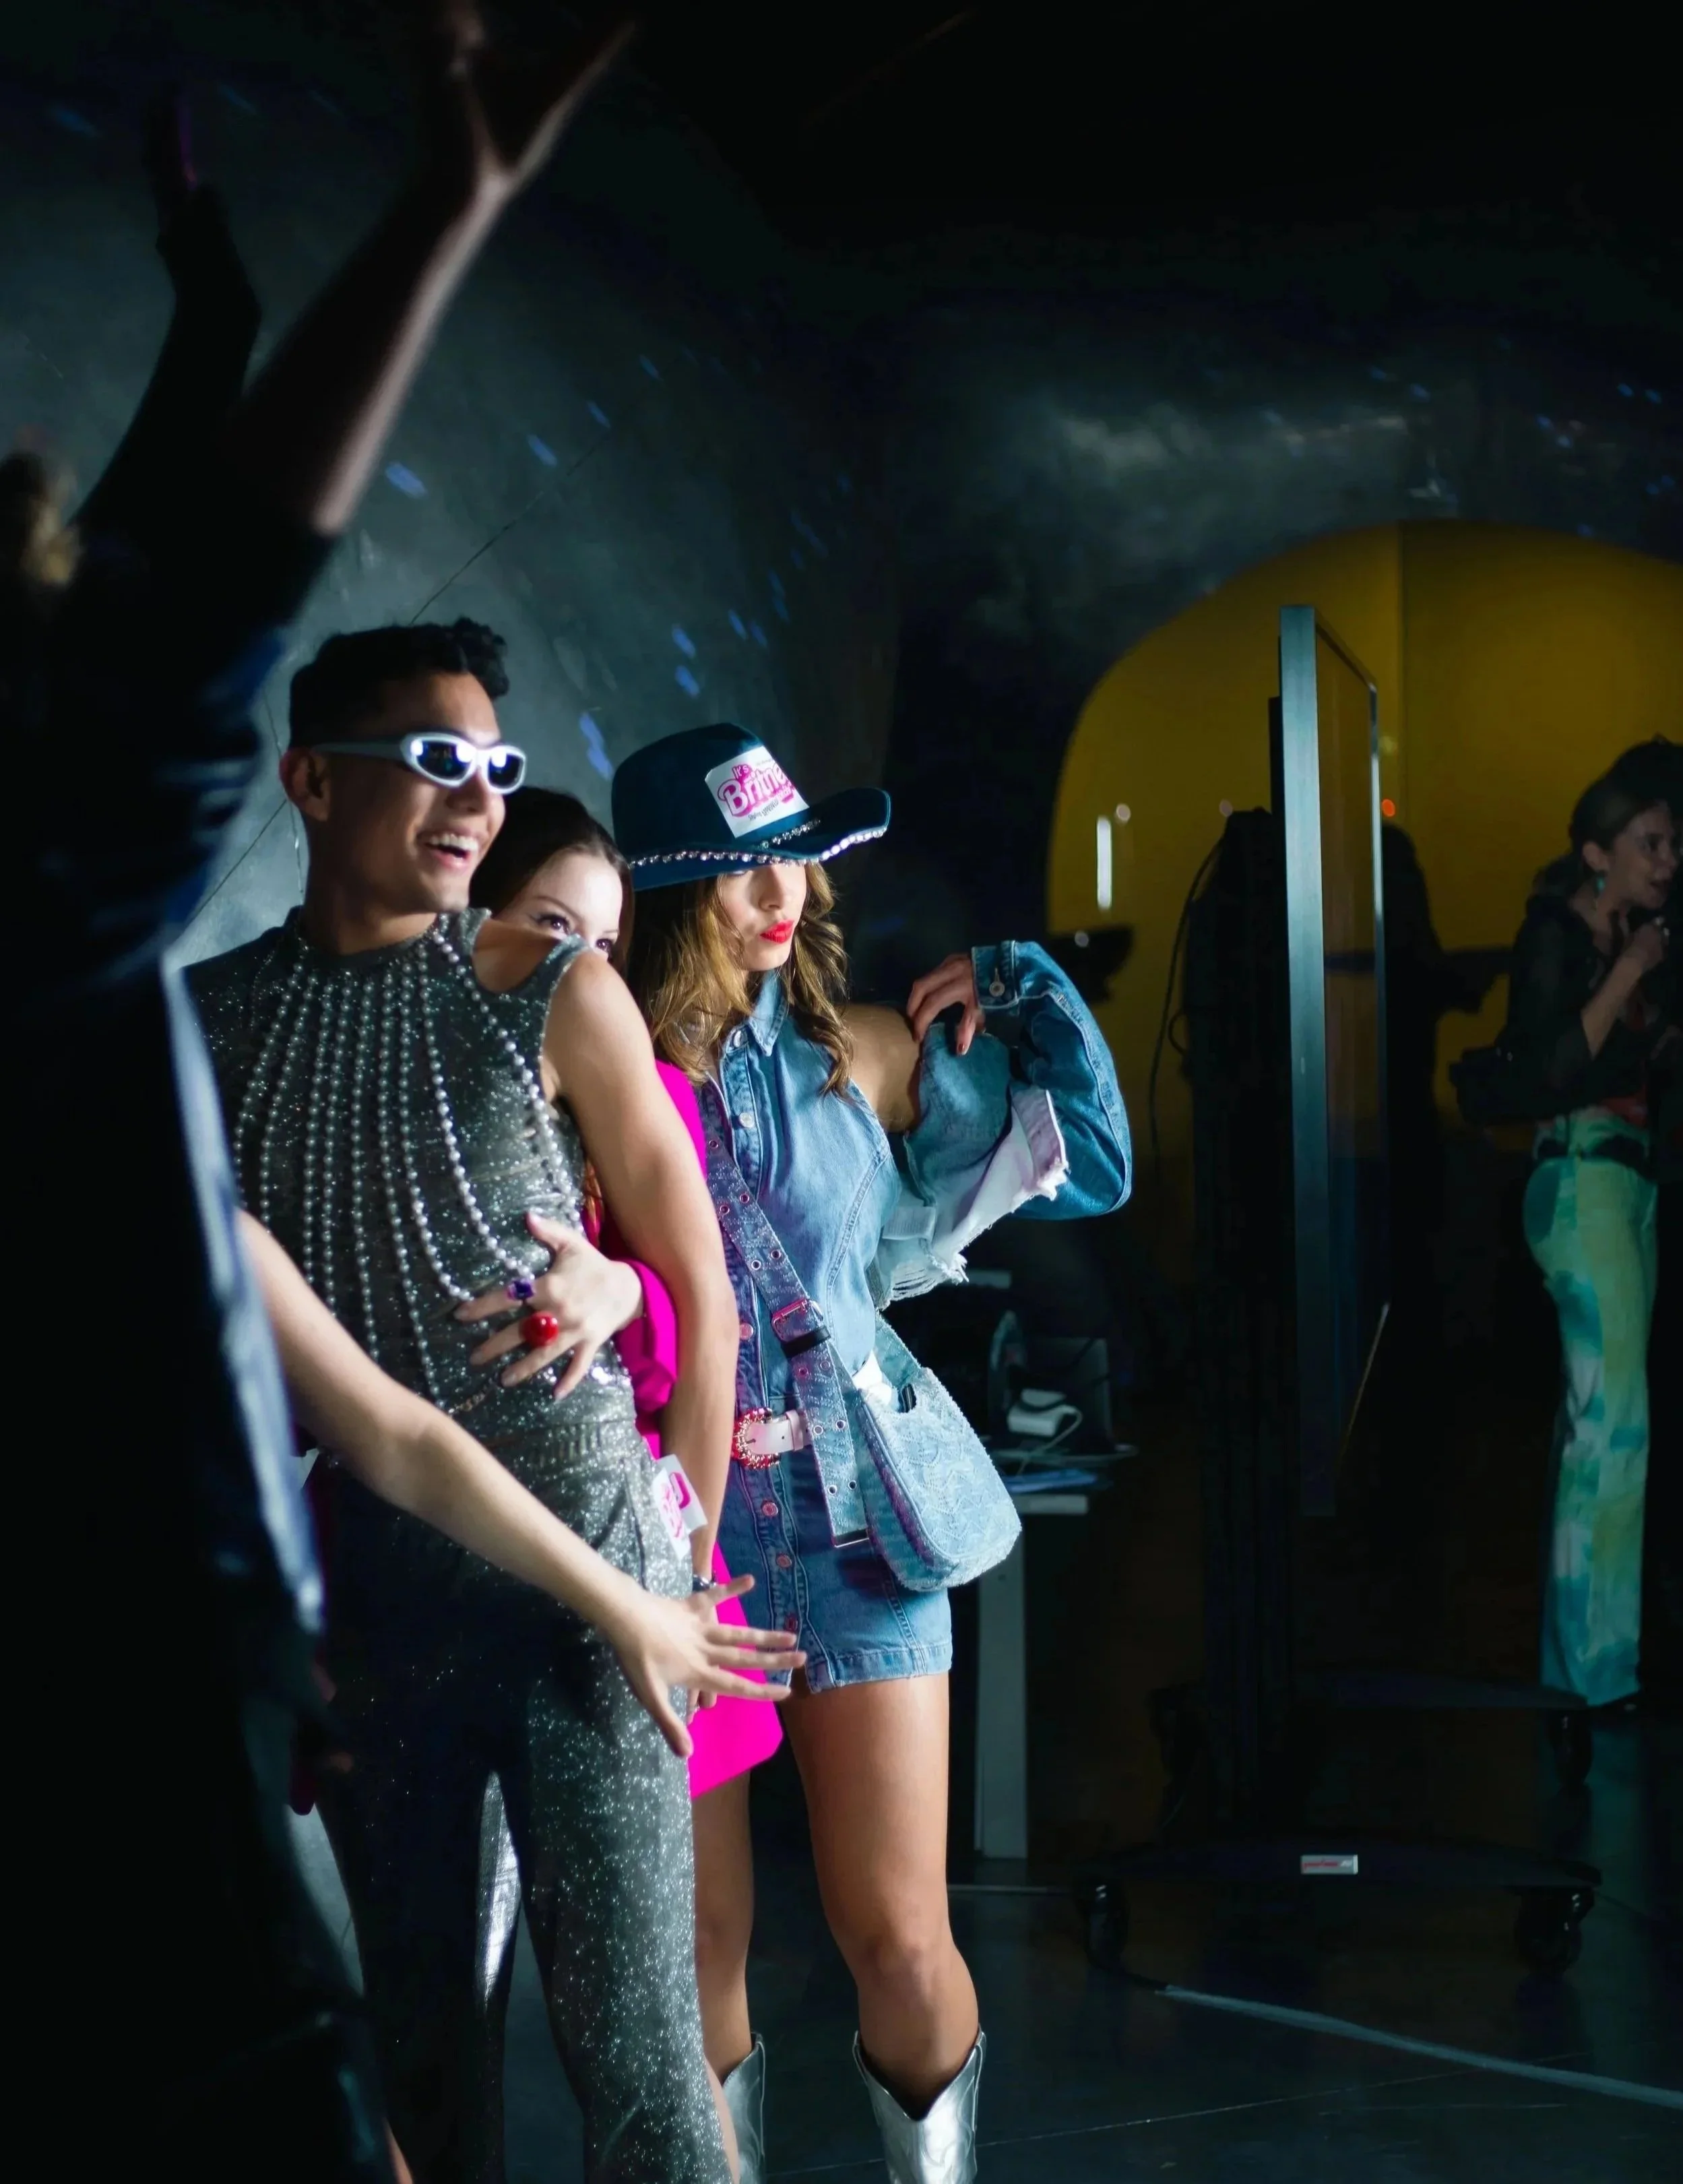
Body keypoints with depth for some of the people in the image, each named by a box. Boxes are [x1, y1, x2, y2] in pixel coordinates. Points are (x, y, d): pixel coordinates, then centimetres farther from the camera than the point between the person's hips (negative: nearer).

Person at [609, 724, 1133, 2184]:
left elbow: (1092, 1165, 12)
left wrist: (1018, 993, 5)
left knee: (900, 1942, 2)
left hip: (852, 1524, 2)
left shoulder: (863, 1055, 5)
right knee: (698, 1947, 6)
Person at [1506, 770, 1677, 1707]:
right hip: (1583, 1179, -8)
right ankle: (1595, 1659, -7)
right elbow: (1553, 1070, -18)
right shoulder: (1556, 934, -8)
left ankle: (1582, 1627, 14)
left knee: (1599, 1415, 9)